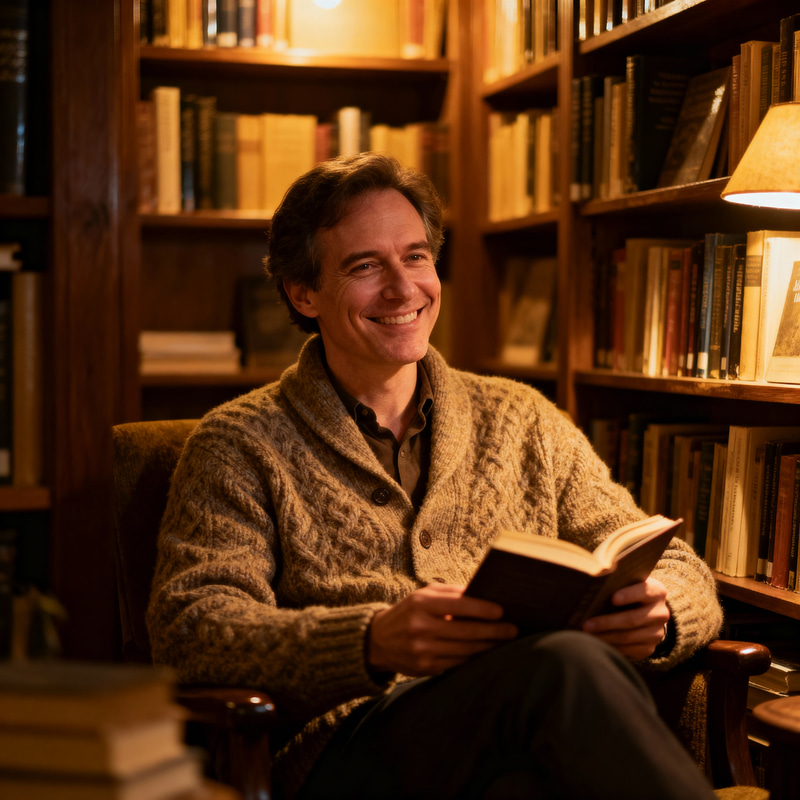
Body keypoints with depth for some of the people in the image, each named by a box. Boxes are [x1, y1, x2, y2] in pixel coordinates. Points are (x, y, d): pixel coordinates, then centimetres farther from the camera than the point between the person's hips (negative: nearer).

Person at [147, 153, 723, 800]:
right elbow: (190, 628, -2)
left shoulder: (523, 421, 22)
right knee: (565, 667, -34)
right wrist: (373, 643, -22)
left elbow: (679, 571, 20)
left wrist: (659, 614, -8)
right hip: (354, 744, -3)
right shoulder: (241, 445, 11)